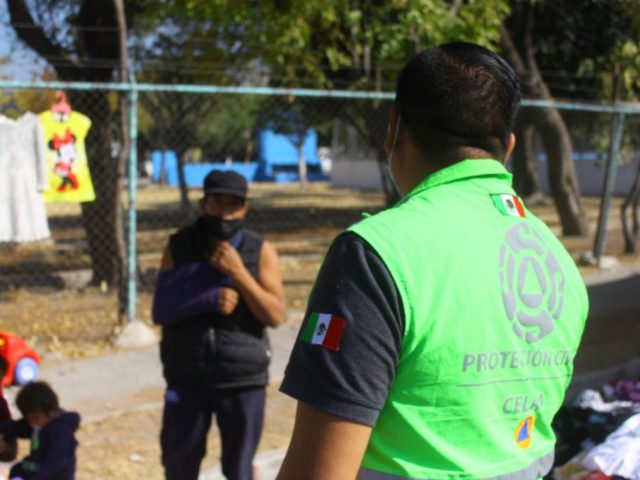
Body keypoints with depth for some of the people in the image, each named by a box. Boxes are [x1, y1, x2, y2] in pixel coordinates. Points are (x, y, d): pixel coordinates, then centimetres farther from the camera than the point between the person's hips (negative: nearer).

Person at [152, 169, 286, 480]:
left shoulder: (261, 252, -4)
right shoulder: (178, 247, 0)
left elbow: (276, 315, -11)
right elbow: (160, 309, -6)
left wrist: (238, 273, -20)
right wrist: (210, 299, -19)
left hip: (243, 380, -1)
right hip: (186, 379, 1)